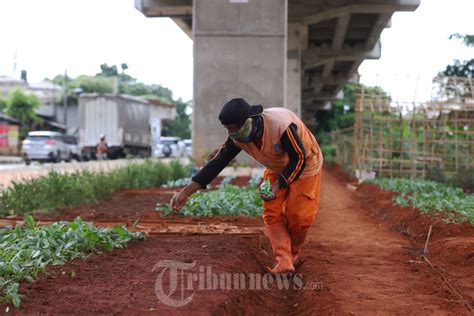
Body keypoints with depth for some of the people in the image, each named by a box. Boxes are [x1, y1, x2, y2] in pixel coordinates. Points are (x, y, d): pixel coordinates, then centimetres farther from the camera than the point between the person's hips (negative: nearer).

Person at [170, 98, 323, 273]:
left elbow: (299, 158, -30)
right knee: (272, 214, -6)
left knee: (297, 214, -5)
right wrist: (186, 192, -23)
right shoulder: (238, 137, -21)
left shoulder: (280, 124, -39)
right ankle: (283, 262, -5)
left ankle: (293, 252, 22)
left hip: (305, 166, -5)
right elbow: (217, 163, -18)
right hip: (277, 169, 5)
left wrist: (279, 185, -37)